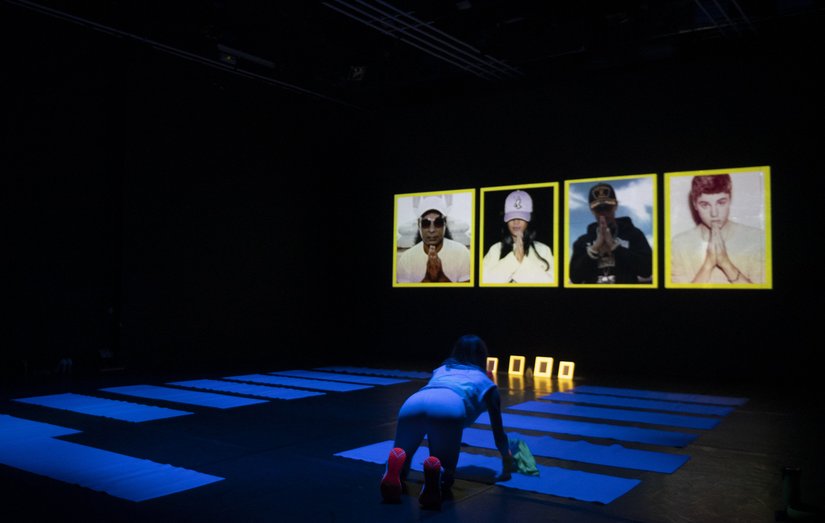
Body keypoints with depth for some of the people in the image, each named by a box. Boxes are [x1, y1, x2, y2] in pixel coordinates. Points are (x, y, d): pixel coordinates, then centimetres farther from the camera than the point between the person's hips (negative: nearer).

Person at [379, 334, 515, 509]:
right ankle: (435, 475, -21)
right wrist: (507, 460, 61)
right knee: (444, 480, 13)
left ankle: (396, 465, -17)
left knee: (399, 477, 16)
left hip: (412, 404, 3)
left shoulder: (441, 369, 43)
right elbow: (498, 430, 41)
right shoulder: (486, 382, 34)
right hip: (448, 408, -3)